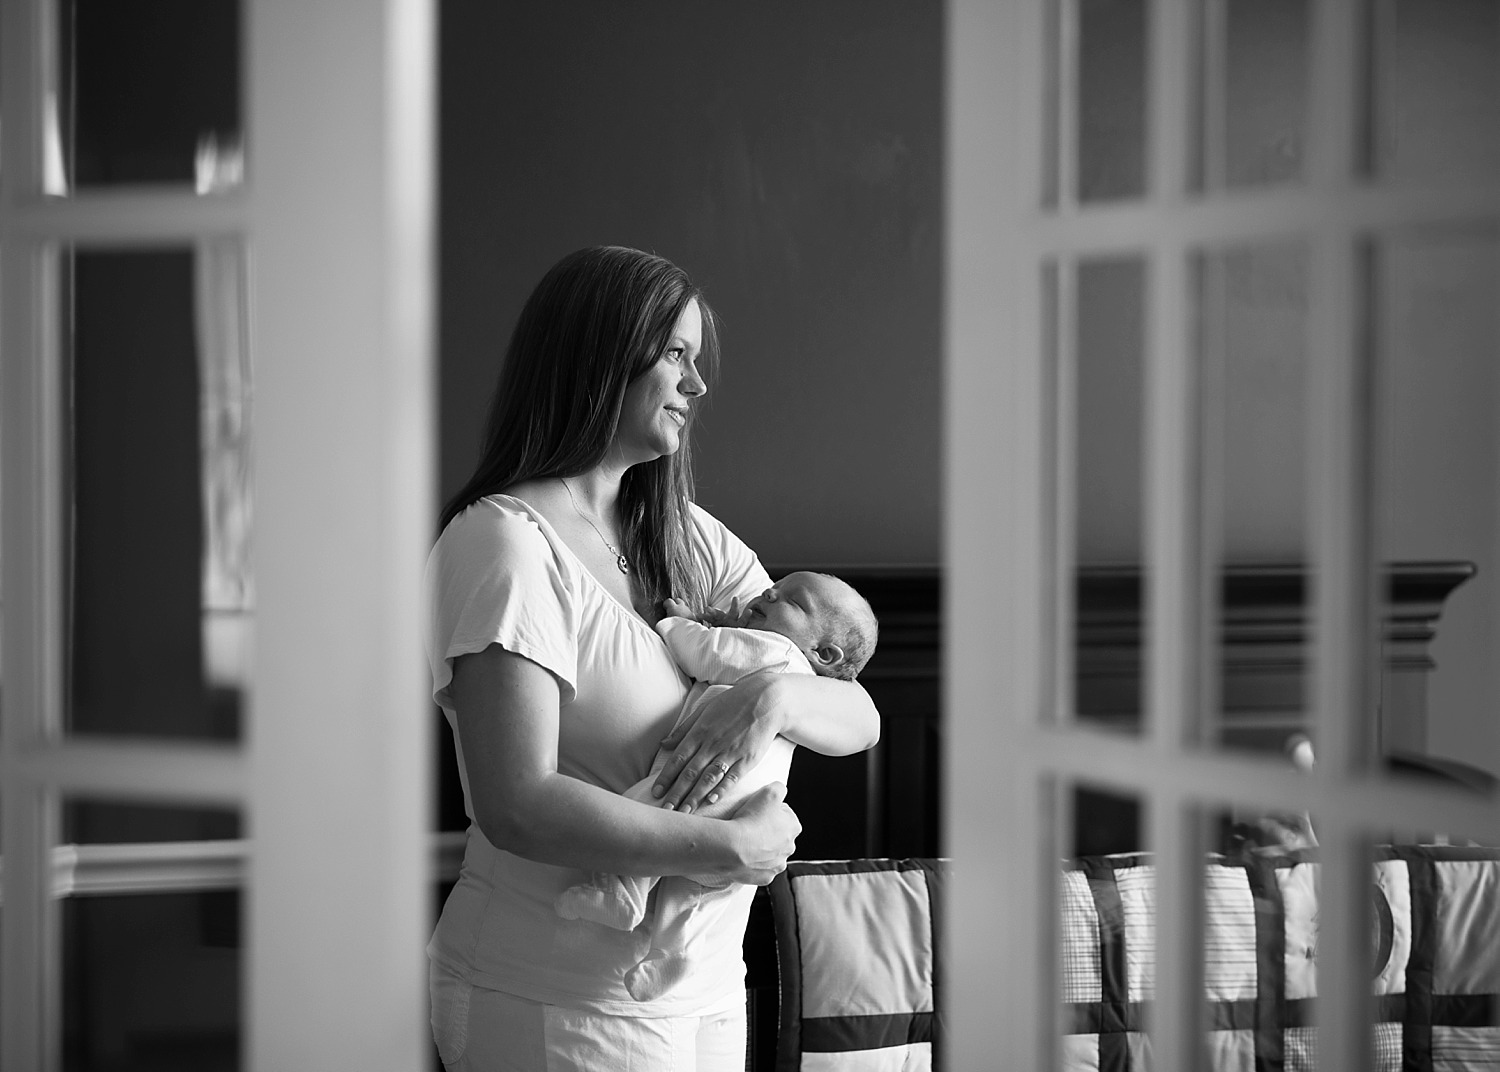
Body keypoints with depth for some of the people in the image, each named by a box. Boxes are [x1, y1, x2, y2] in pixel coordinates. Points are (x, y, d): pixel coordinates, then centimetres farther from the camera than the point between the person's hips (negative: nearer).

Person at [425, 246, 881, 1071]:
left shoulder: (690, 541, 9)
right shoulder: (501, 541, -14)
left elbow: (858, 720, 5)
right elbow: (516, 808, -23)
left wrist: (778, 697, -17)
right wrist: (735, 847, -16)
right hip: (558, 1005, -7)